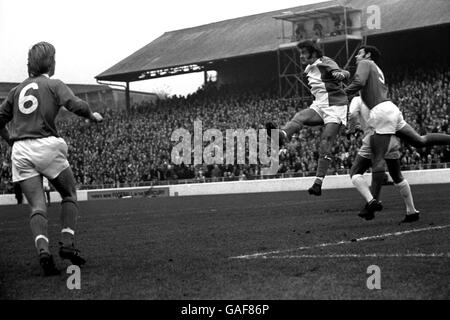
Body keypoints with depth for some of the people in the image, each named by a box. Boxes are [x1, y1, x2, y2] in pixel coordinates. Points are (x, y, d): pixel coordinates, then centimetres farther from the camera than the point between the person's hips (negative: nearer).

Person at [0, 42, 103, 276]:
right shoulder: (53, 84, 3)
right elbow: (76, 105, -12)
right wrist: (92, 115, 7)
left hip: (20, 151, 4)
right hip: (46, 145, -4)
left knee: (37, 206, 0)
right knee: (69, 195, 14)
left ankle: (42, 250, -20)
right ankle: (67, 244, 1)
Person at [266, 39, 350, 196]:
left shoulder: (326, 63, -9)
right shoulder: (309, 69, 16)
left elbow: (345, 73, -26)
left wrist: (340, 74, -48)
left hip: (335, 108, -6)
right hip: (319, 106, 6)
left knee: (325, 144, -17)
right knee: (300, 117, -26)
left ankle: (318, 183, -21)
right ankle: (281, 135, -57)